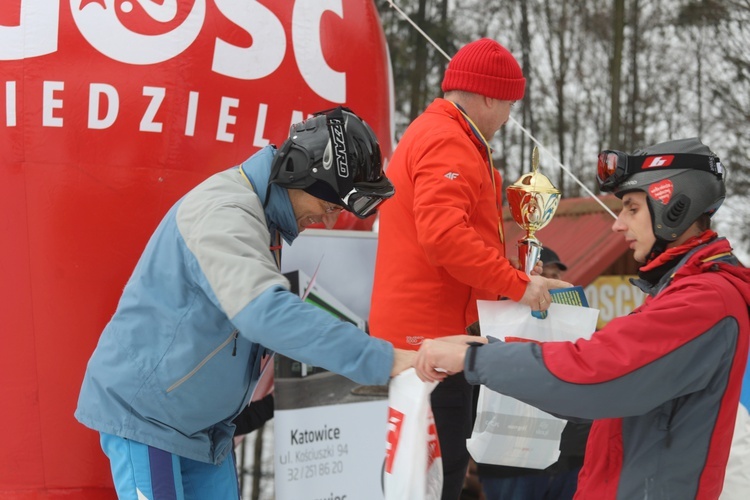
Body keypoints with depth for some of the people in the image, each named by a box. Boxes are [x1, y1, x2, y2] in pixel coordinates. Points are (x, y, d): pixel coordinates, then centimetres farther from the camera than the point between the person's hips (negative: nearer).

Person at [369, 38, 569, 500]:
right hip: (431, 332, -11)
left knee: (440, 462, 15)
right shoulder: (448, 142, -13)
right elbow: (443, 235, -25)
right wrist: (517, 284, -19)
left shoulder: (432, 134, 22)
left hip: (419, 329, 11)